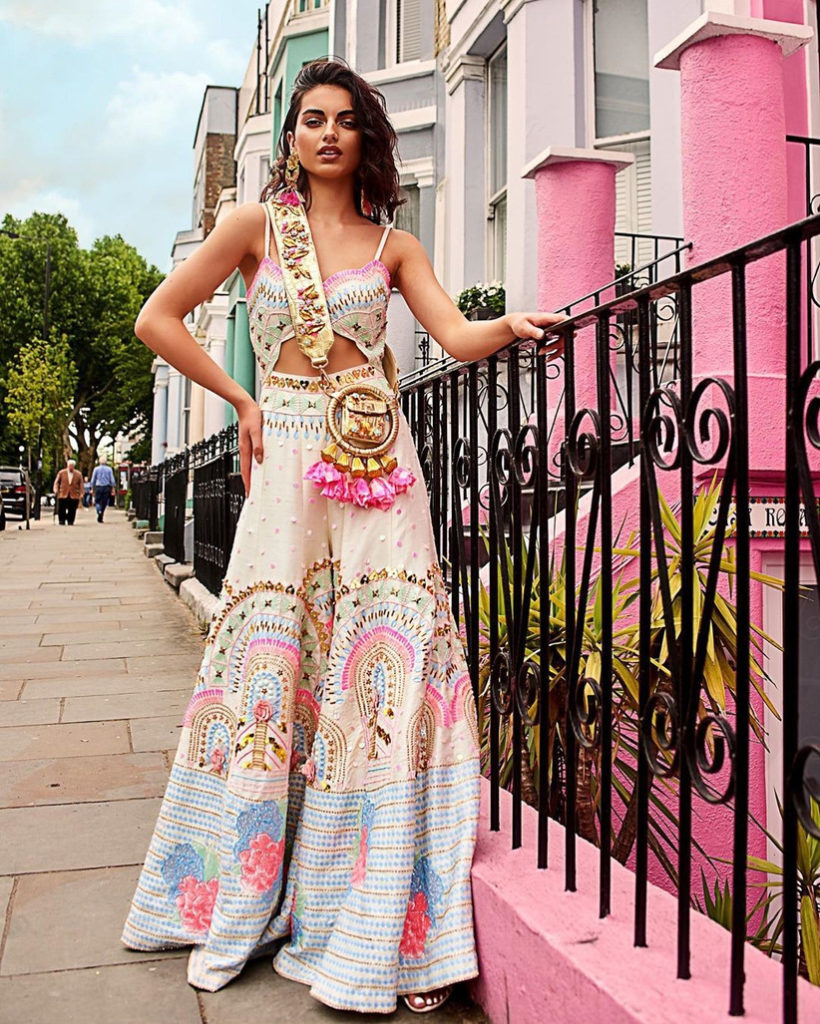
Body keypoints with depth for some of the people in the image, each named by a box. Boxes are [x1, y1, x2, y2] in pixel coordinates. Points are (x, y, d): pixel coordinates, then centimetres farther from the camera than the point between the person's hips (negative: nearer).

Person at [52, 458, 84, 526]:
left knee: (72, 510, 1)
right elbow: (57, 482, 9)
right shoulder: (61, 473, 8)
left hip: (74, 495, 0)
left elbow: (81, 484, 7)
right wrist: (56, 489, -6)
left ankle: (70, 522, 10)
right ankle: (61, 522, 4)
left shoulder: (78, 474, 8)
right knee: (61, 510, -3)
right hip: (63, 495, 0)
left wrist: (81, 493, -1)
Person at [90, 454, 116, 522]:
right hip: (106, 488, 0)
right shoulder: (109, 469, -1)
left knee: (97, 501, 9)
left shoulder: (96, 469, 0)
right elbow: (112, 480, -2)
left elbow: (93, 480, 3)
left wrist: (92, 488, 12)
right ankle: (100, 518, 9)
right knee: (104, 503, 7)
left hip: (98, 487, 0)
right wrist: (113, 488, 6)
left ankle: (99, 510, -23)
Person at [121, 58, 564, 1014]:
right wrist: (242, 399, 4)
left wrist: (516, 323, -21)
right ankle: (236, 909, 20)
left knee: (387, 662, -6)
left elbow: (460, 337, 0)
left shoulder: (392, 245, 14)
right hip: (288, 468, -1)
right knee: (270, 664, 1)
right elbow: (156, 319, 8)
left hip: (377, 468, 1)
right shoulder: (257, 224, 9)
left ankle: (373, 923, 5)